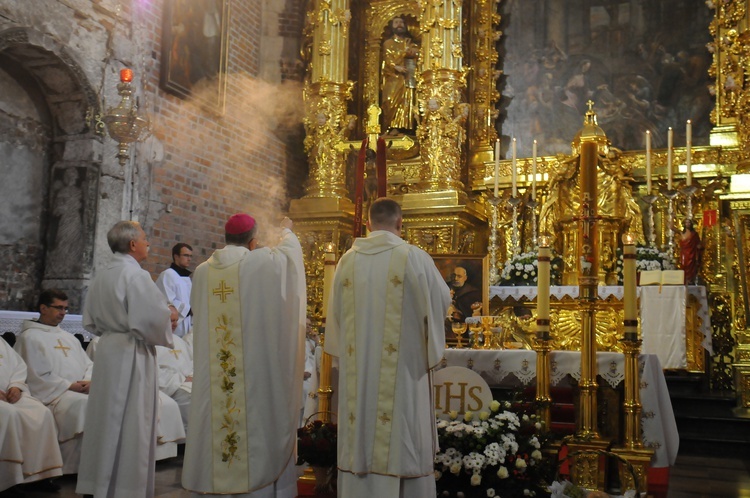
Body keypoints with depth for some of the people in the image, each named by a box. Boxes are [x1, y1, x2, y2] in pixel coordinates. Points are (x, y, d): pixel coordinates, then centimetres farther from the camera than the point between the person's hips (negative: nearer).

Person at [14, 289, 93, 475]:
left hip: (81, 391, 7)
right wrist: (69, 386, -12)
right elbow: (39, 375, -7)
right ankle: (75, 467, -26)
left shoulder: (69, 337, 26)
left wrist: (89, 381, -1)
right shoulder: (30, 337, 3)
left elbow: (89, 364, 21)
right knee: (84, 404, -33)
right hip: (53, 394, -7)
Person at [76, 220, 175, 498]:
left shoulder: (100, 276, 8)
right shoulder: (135, 275, -16)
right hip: (132, 354, -8)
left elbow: (91, 321, 15)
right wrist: (169, 315, -3)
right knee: (130, 422, 0)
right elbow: (152, 318, -22)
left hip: (107, 349, 8)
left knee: (106, 418, 15)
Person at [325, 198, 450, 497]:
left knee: (359, 442, 10)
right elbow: (442, 301, 2)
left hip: (357, 369, 4)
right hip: (402, 368, -3)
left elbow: (336, 313, 11)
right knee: (403, 442, 5)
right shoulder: (414, 258, -9)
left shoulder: (347, 261, 2)